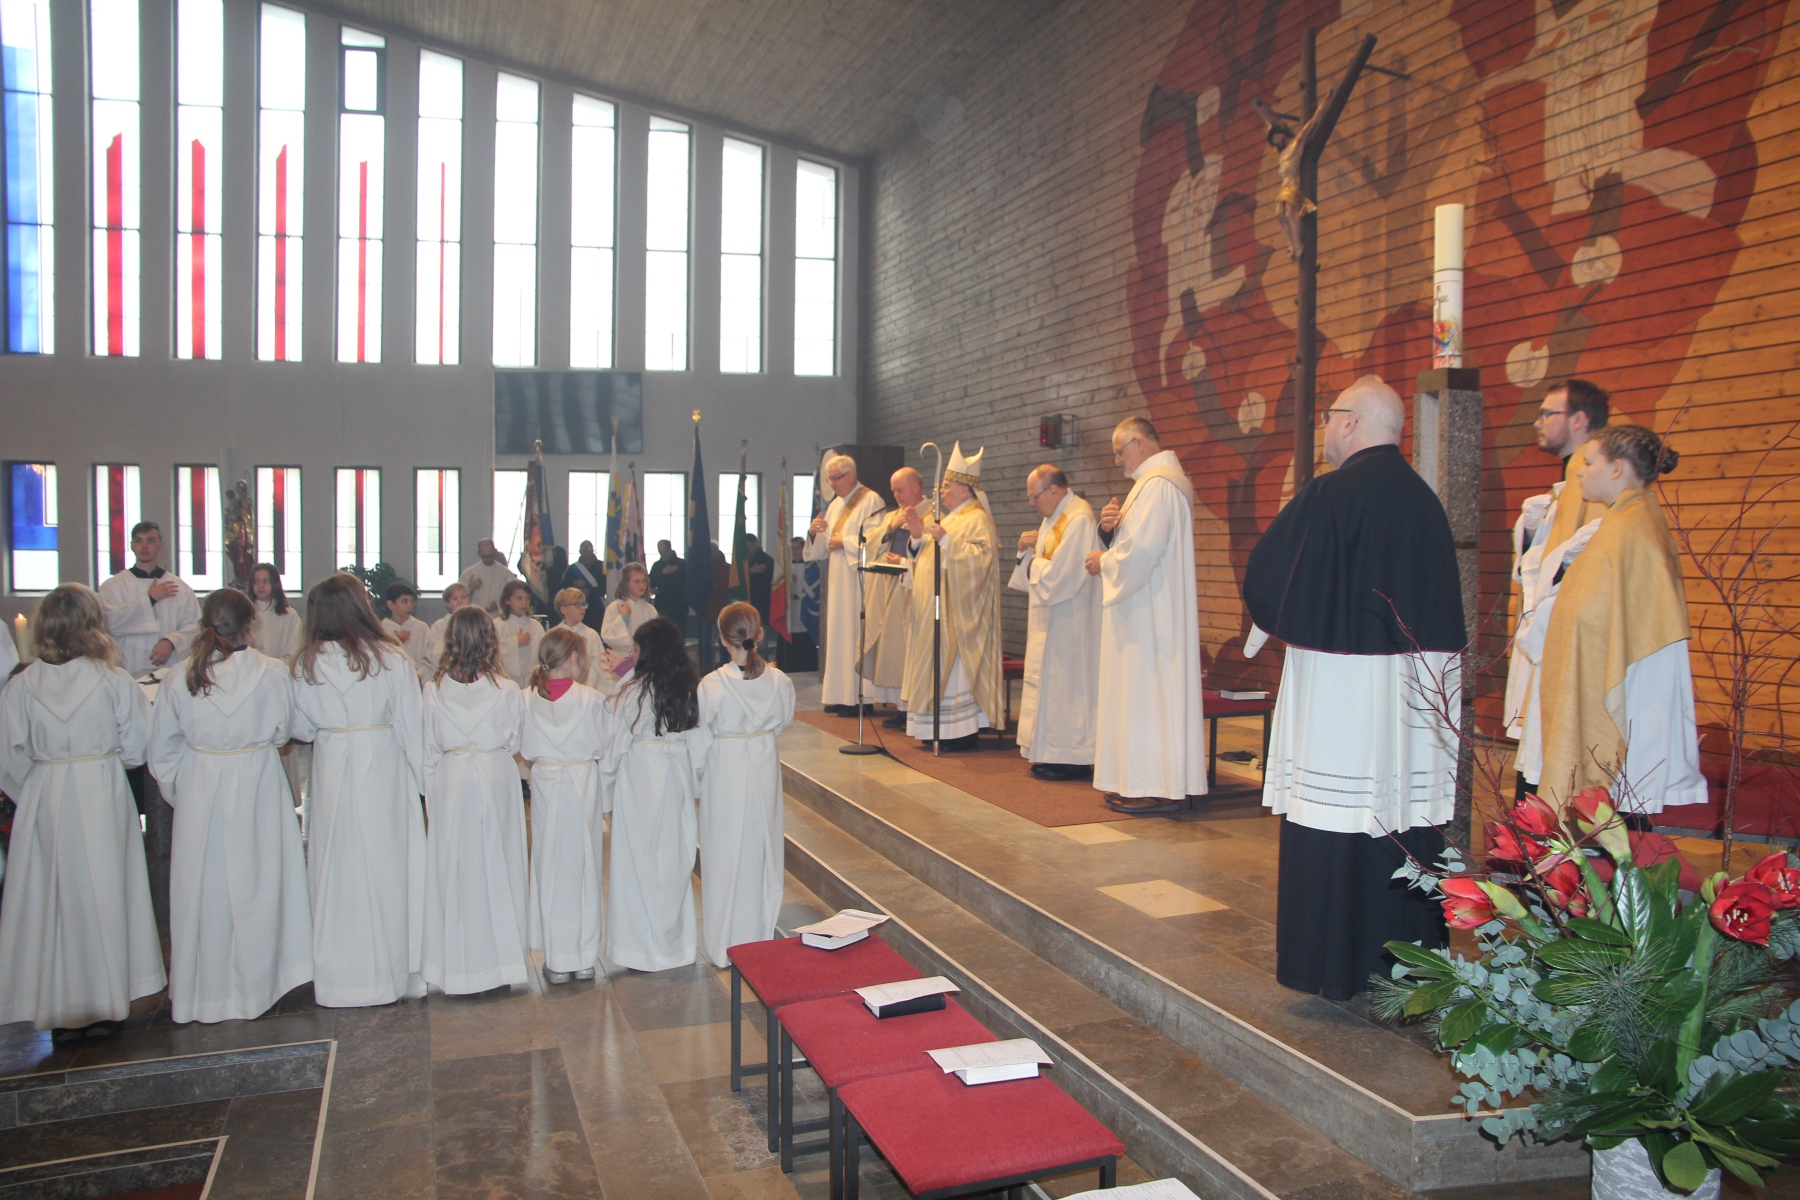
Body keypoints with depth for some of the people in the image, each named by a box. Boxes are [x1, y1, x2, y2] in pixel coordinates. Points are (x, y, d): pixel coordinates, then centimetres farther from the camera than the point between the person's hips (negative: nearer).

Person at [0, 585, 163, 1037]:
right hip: (102, 794, -1)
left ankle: (60, 1013, 18)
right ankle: (105, 1005, 17)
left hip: (43, 800, 1)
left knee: (50, 898, 11)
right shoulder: (114, 681, -11)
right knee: (102, 893, 10)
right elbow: (136, 747, -6)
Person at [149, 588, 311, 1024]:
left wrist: (178, 793, 14)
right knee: (254, 885, 10)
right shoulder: (273, 672, -13)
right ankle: (253, 985, 20)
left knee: (200, 888, 12)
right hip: (257, 789, -2)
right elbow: (282, 731, -3)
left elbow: (162, 751, 0)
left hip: (198, 792, 2)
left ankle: (197, 992, 24)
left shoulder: (178, 677, -6)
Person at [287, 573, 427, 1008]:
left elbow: (300, 728, 5)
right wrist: (423, 777, 1)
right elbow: (410, 724, -6)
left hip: (331, 768, 2)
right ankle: (392, 968, 15)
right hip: (384, 768, -2)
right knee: (387, 862, 6)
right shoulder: (391, 658, -8)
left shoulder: (305, 664, -2)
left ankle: (338, 974, 19)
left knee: (336, 866, 10)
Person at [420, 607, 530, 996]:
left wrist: (430, 791, 10)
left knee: (453, 872, 9)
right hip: (497, 780, 0)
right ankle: (502, 960, 17)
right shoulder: (507, 691, -9)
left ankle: (455, 968, 15)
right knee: (498, 867, 10)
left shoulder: (434, 691, -7)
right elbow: (515, 741, 1)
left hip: (450, 782, 0)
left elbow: (427, 750, 0)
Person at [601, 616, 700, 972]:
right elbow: (698, 741, 4)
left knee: (639, 860, 6)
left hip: (639, 781, -5)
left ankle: (645, 946, 13)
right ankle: (677, 940, 26)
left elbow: (614, 744, -9)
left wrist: (606, 782, 5)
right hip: (678, 777, 5)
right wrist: (691, 780, 14)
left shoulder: (633, 692, -15)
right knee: (675, 856, 15)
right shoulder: (690, 690, -1)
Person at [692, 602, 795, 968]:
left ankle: (723, 947, 19)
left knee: (725, 855, 10)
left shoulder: (712, 685, -20)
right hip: (765, 769, 3)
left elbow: (700, 739, -11)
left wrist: (696, 775, 4)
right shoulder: (778, 681, -11)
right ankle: (762, 934, 30)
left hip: (724, 772, -3)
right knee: (762, 848, 18)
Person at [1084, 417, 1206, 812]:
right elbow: (1134, 542, 19)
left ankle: (1159, 788, -1)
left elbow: (1141, 552, -24)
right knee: (1140, 691, 12)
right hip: (1144, 611, 11)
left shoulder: (1159, 485, -16)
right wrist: (1110, 526, 0)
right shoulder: (1155, 480, 17)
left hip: (1151, 614, -11)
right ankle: (1138, 780, 17)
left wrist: (1103, 561, -7)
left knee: (1148, 692, -7)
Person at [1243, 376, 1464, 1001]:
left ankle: (1333, 963, 8)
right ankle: (1409, 947, 25)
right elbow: (1445, 603, 17)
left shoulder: (1328, 495, -13)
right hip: (1417, 686, 7)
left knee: (1334, 817, 1)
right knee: (1406, 808, 14)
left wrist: (1282, 621, 9)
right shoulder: (1424, 499, 9)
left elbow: (1265, 580, -11)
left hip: (1340, 687, -7)